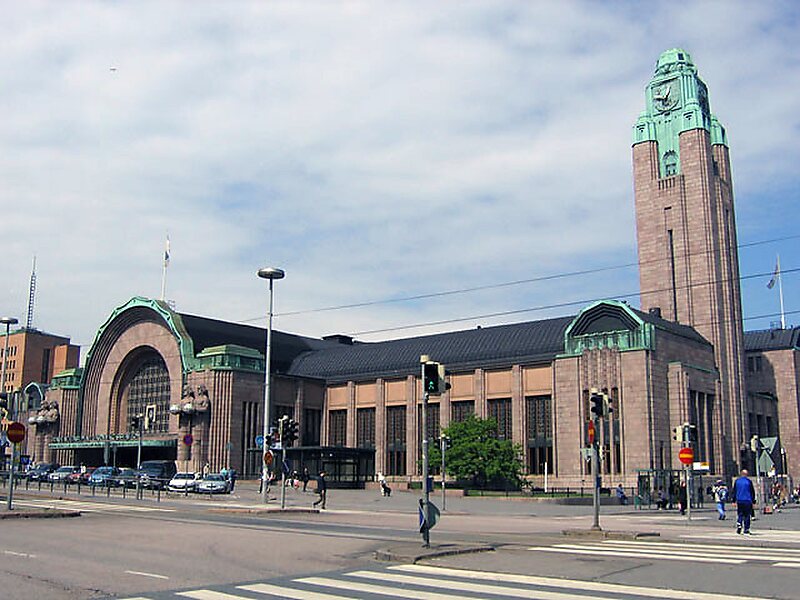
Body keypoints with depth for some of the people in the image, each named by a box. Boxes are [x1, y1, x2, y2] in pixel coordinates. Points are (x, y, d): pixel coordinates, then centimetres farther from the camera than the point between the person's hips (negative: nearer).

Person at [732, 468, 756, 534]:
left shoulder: (737, 481, 6)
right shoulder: (749, 481, -2)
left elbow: (734, 491, 9)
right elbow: (752, 492, 1)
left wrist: (734, 501, 14)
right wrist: (753, 501, 7)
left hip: (739, 501, 2)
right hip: (747, 501, -2)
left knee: (740, 515, 8)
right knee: (747, 515, 5)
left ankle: (739, 526, -12)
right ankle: (746, 529, 5)